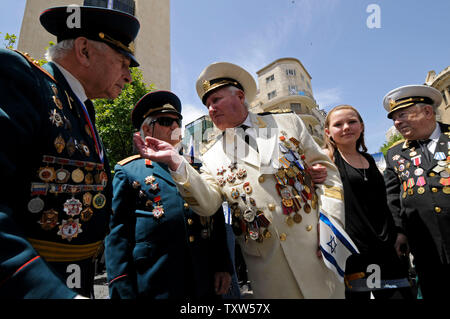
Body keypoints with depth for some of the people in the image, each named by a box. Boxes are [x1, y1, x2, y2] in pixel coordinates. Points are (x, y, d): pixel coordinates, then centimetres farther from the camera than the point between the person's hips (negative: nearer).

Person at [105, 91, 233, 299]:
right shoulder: (128, 171, 2)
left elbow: (218, 224, 11)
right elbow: (117, 233, -4)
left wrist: (223, 266, 2)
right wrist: (122, 291, -10)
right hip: (153, 288, -3)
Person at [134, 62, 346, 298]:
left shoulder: (288, 123, 4)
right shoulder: (213, 157, 4)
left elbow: (325, 170, 4)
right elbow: (207, 204, -9)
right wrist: (175, 162, -22)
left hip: (314, 247, 1)